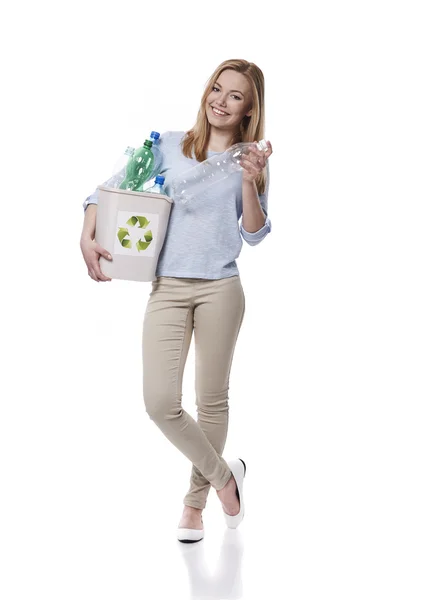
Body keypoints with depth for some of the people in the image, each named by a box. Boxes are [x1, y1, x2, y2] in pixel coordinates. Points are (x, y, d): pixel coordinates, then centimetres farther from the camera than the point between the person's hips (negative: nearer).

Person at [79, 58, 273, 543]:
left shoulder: (252, 162, 6)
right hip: (166, 289, 0)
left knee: (212, 399, 9)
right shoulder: (169, 145, 6)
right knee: (160, 403, -7)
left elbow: (254, 235, 1)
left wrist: (250, 183, -14)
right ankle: (224, 474, 17)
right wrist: (87, 238, -9)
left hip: (219, 289, 0)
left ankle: (195, 502, 28)